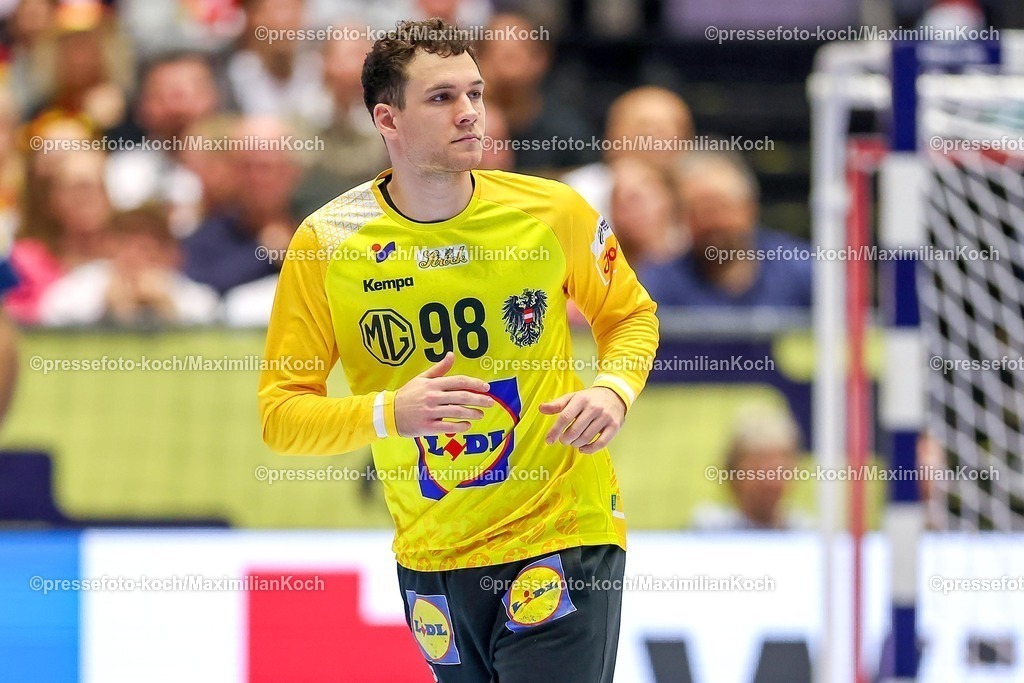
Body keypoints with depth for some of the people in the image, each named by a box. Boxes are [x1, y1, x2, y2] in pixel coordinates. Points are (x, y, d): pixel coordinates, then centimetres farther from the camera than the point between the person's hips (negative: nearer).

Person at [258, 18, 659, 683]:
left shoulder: (555, 211, -7)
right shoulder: (325, 242, -8)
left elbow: (630, 316, 11)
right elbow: (281, 413, -6)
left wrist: (614, 391, -11)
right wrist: (390, 415, -24)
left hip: (562, 534, -2)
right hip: (430, 551, 2)